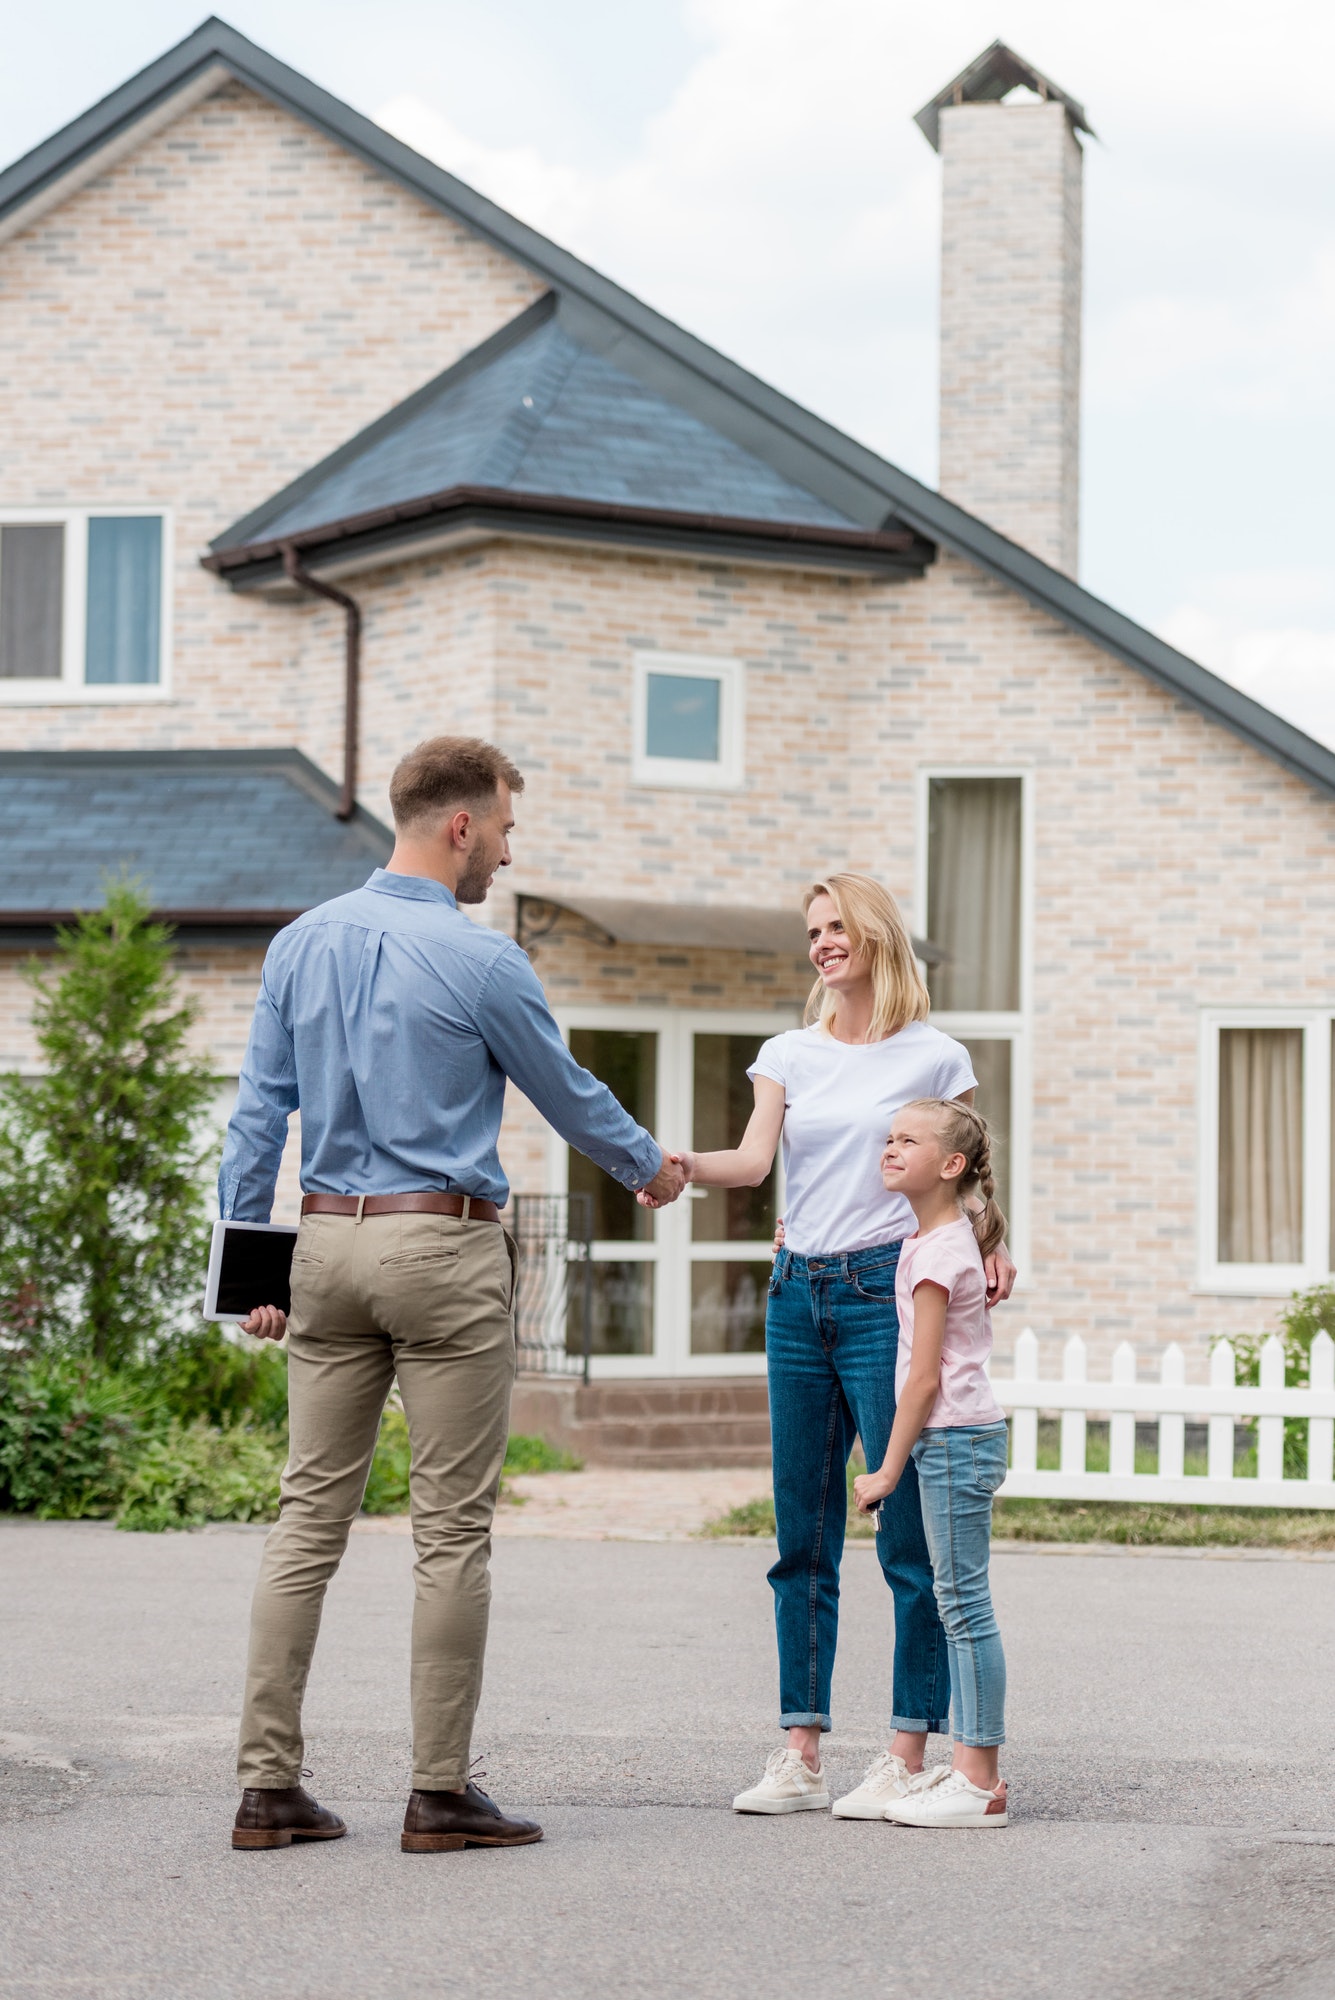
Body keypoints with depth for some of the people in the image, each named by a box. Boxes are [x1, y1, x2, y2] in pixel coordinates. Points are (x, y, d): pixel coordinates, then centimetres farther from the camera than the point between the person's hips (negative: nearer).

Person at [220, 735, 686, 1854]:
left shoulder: (301, 945, 8)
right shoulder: (479, 961, -9)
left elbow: (259, 1113, 9)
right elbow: (569, 1095, 5)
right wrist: (650, 1168, 23)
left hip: (328, 1243, 6)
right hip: (445, 1250, -6)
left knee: (310, 1516, 7)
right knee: (453, 1528, 1)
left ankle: (268, 1783, 7)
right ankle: (441, 1792, 4)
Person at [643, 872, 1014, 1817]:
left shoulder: (936, 1057, 4)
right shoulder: (790, 1054, 13)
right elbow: (755, 1160, -1)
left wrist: (992, 1243, -13)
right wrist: (685, 1166, -21)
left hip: (888, 1290, -4)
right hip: (798, 1292, 4)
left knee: (909, 1534, -6)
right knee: (802, 1534, 6)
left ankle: (910, 1755, 0)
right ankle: (802, 1754, 11)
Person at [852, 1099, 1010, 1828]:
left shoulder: (935, 1253, -15)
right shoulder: (947, 1237, 13)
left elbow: (923, 1375, -16)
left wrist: (887, 1470, -10)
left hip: (954, 1438, -10)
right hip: (960, 1438, 10)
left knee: (963, 1602, -8)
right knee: (960, 1604, 11)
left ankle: (980, 1785, -6)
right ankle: (970, 1765, 14)